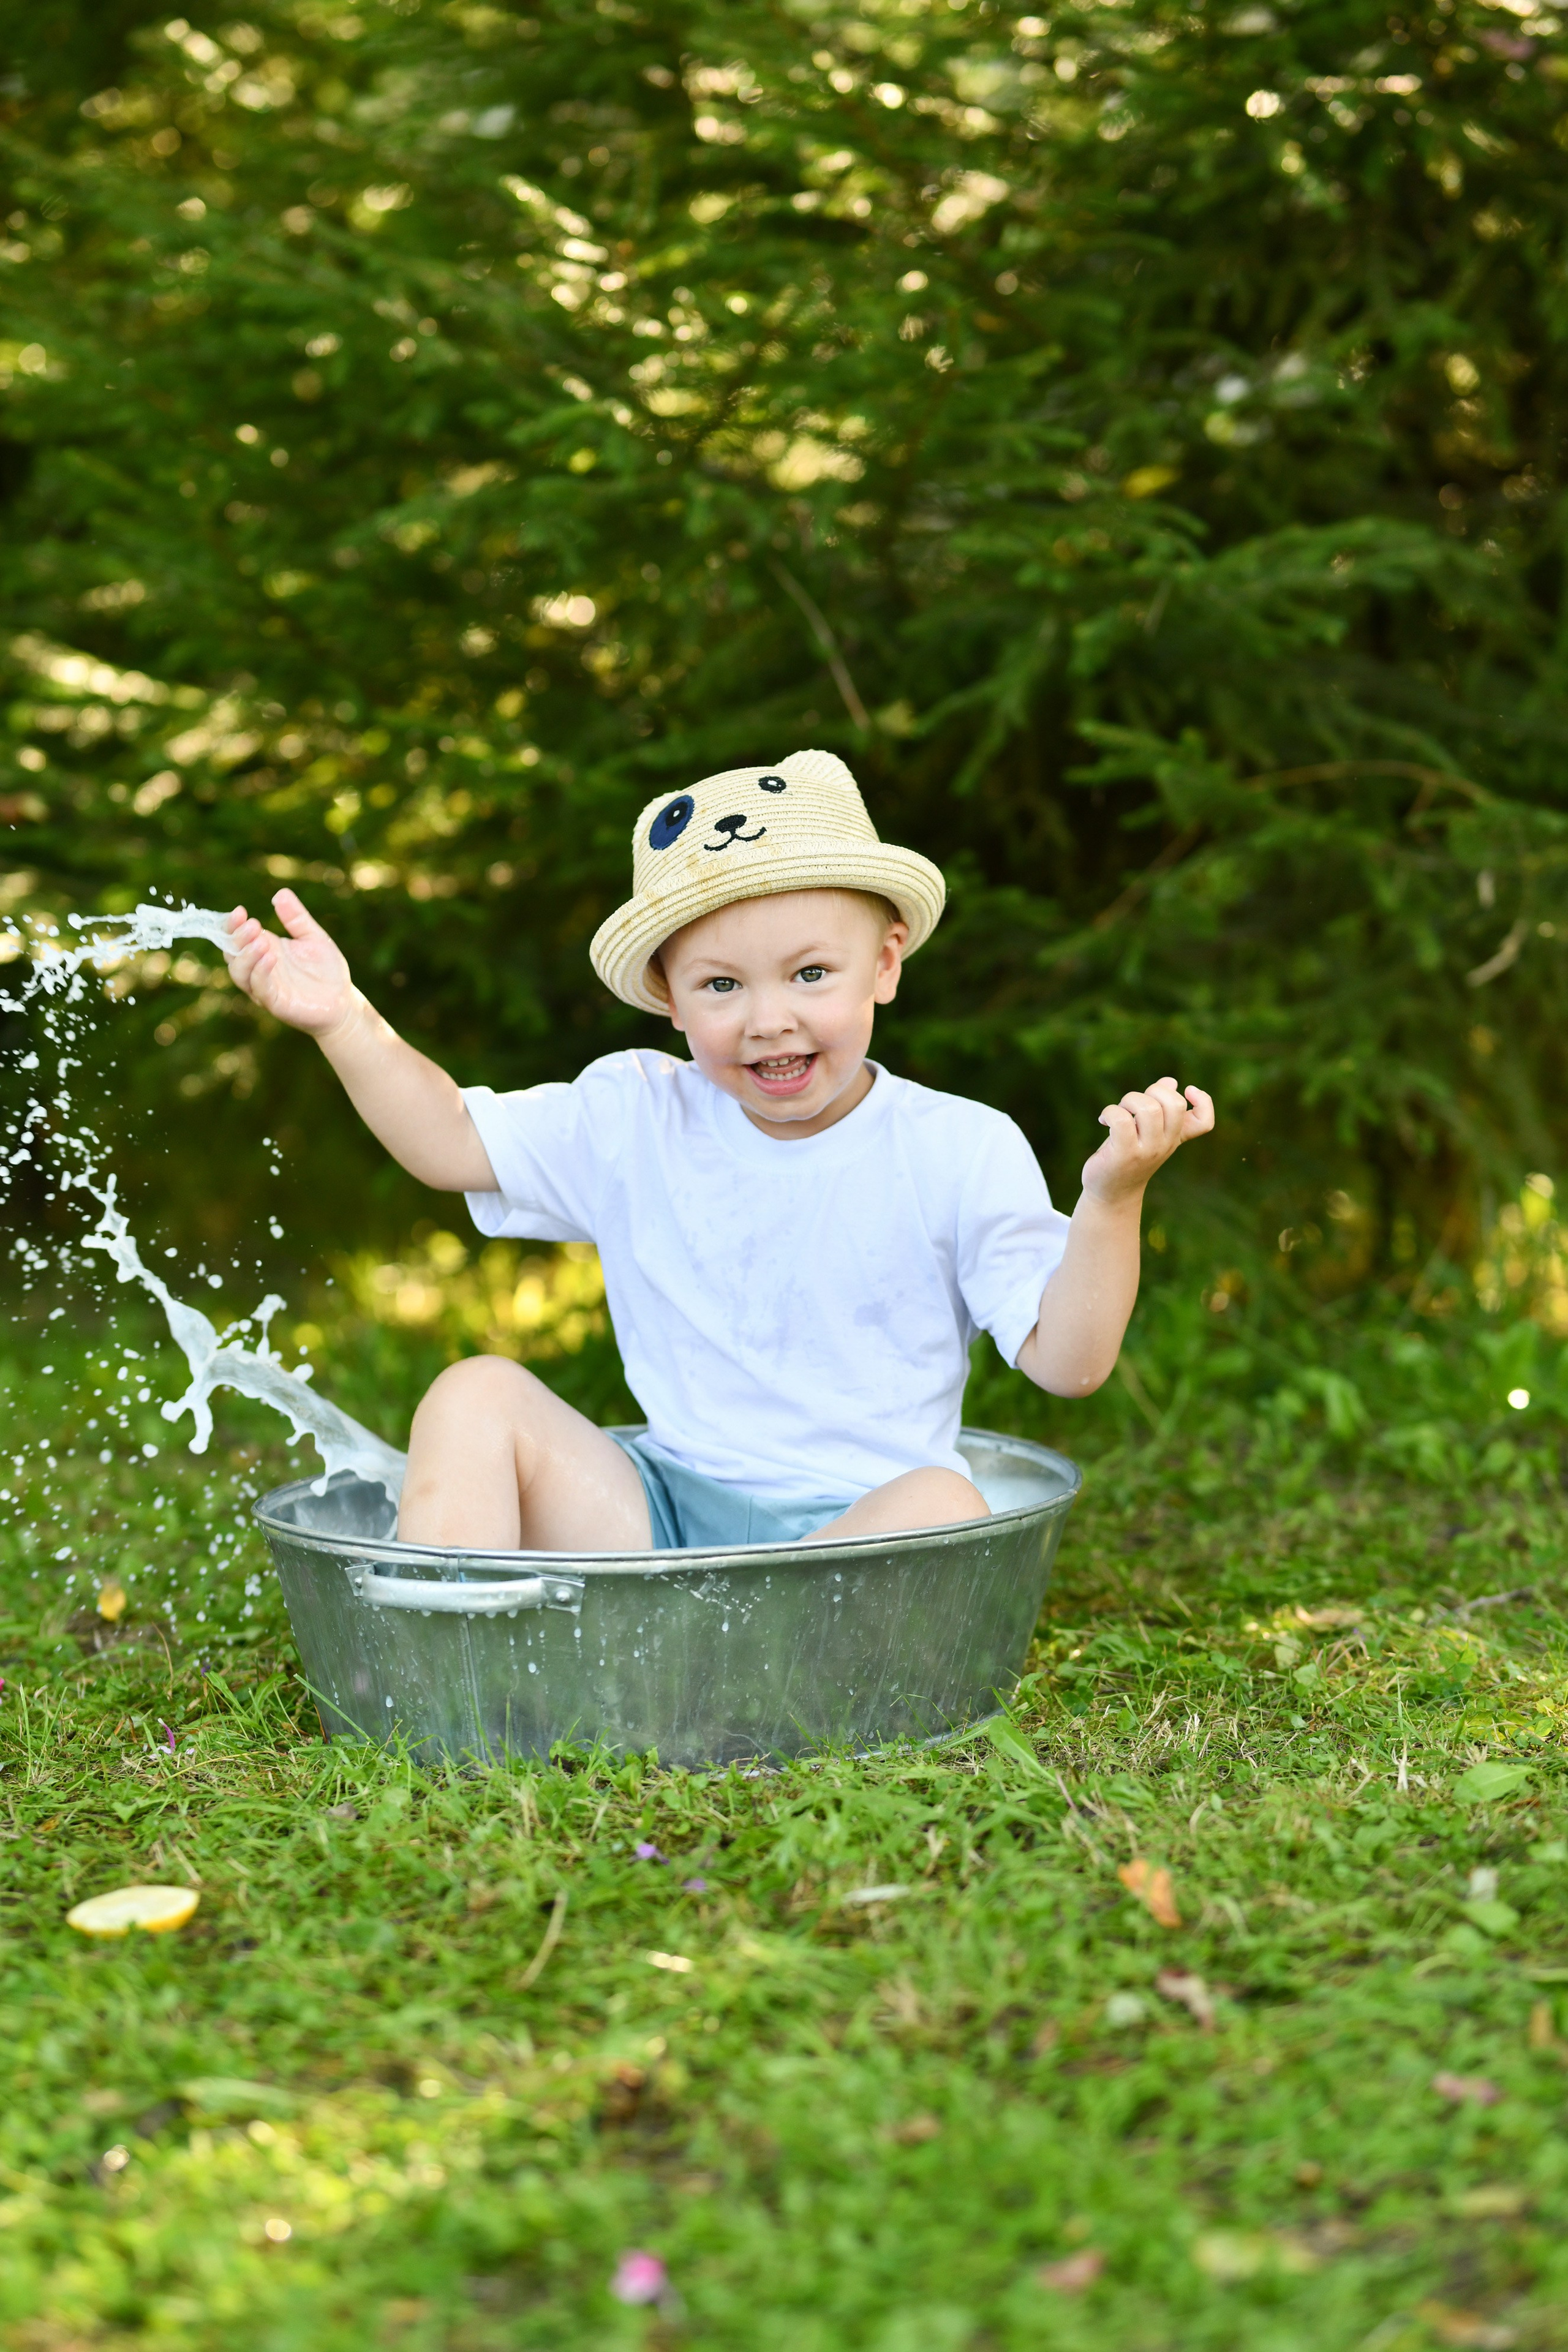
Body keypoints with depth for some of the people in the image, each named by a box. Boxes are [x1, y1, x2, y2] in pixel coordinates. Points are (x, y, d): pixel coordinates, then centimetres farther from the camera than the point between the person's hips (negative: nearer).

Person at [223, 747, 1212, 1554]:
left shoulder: (962, 1151, -6)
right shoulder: (637, 1119, 5)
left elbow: (1066, 1361, -9)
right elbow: (455, 1139, 14)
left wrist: (1112, 1201, -24)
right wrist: (348, 1024, 0)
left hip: (854, 1527, -4)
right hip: (658, 1513, 4)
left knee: (947, 1508, -36)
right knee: (478, 1392, -10)